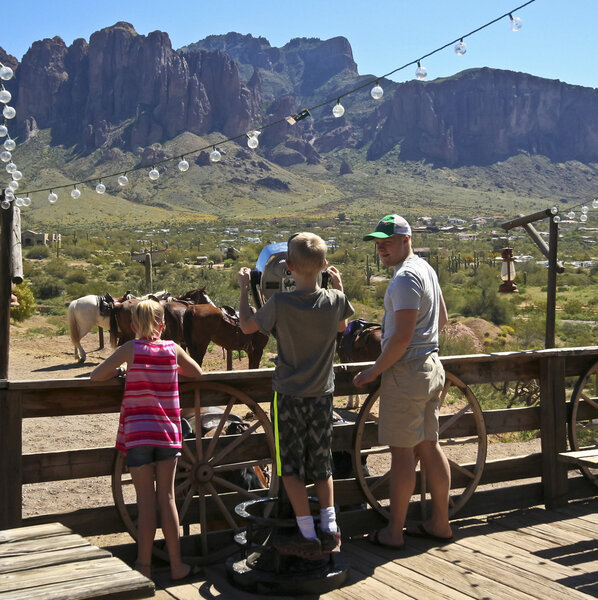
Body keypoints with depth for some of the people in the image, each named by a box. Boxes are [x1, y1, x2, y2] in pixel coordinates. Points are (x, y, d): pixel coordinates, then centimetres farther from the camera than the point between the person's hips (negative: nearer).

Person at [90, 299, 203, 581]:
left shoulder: (132, 348, -3)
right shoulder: (172, 348, 3)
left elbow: (96, 376, -4)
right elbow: (197, 372, 19)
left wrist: (117, 370, 13)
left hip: (137, 433, -2)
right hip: (167, 433, 2)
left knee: (146, 502, 2)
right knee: (167, 497, 8)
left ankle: (144, 567, 8)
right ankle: (176, 565, 13)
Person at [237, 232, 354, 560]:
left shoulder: (279, 303, -19)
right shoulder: (335, 300, -8)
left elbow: (247, 326, -1)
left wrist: (244, 288, 11)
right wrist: (339, 286, 24)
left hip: (289, 396, -4)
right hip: (322, 394, 4)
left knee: (291, 467, 7)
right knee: (322, 464, 17)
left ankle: (308, 538, 8)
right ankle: (330, 528, 16)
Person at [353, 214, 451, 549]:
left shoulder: (405, 278, -18)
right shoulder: (426, 269, 14)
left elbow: (402, 337, -23)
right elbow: (442, 319, 23)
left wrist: (373, 372, -14)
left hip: (406, 371, -10)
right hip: (431, 367, 10)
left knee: (402, 452, -2)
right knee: (429, 446, 14)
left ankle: (394, 532, 8)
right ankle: (440, 523, 23)